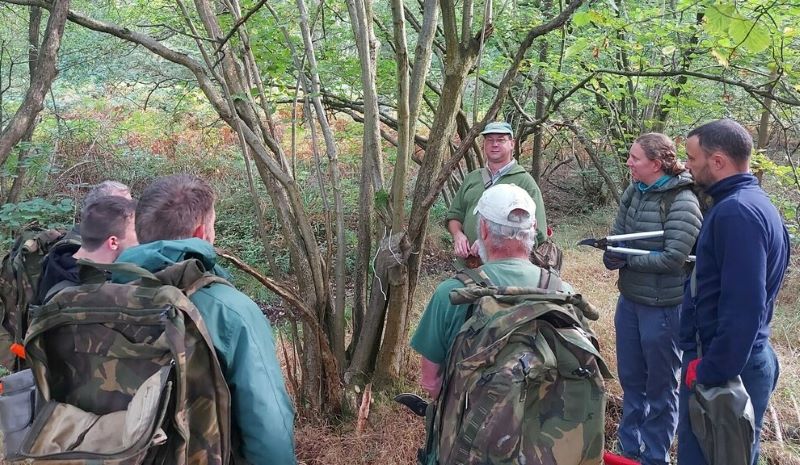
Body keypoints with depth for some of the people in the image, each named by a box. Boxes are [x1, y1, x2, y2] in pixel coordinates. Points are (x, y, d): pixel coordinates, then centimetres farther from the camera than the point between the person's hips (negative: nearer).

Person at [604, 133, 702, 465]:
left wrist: (627, 259, -16)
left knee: (660, 386, 10)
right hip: (629, 299, 7)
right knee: (630, 379, 20)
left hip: (663, 307, -7)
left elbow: (673, 257, -24)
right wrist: (611, 255, -16)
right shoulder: (634, 191, 2)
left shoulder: (683, 202, -19)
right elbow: (616, 237, 5)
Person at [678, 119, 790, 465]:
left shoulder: (737, 212, -22)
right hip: (740, 360, 10)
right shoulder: (749, 203, 11)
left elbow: (742, 307, -28)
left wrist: (710, 372, -21)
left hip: (726, 371, -10)